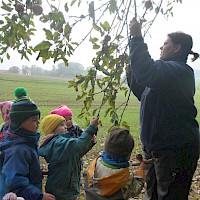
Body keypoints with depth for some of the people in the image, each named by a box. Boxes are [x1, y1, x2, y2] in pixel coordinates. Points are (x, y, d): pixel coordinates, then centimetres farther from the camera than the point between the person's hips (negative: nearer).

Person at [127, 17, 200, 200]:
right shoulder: (168, 70, 17)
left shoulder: (179, 70, -17)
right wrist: (131, 66, 10)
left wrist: (137, 38, -26)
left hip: (176, 148, -10)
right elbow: (140, 90, 21)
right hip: (159, 145, 10)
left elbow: (146, 72, -35)